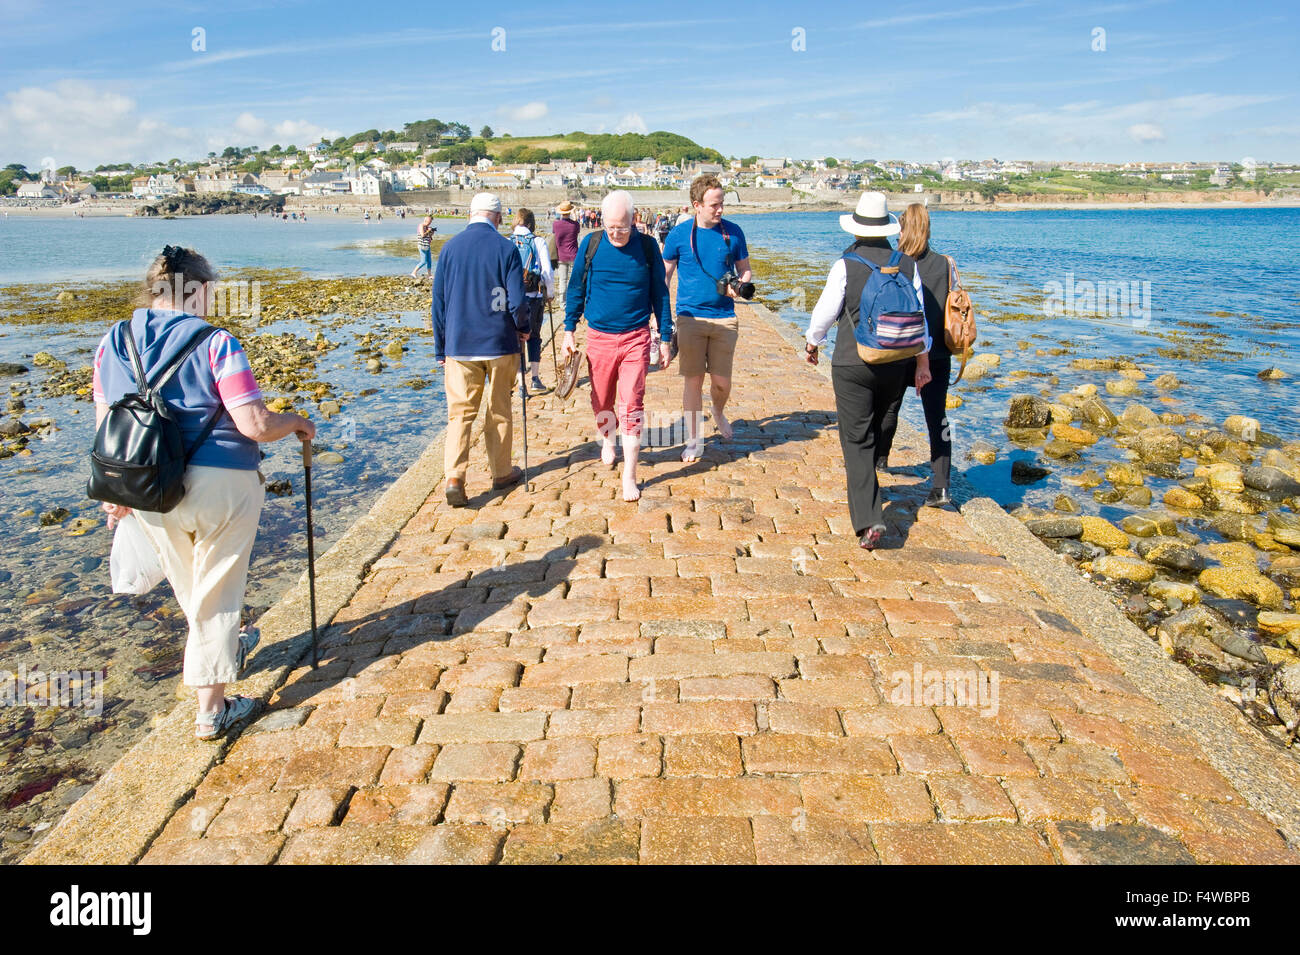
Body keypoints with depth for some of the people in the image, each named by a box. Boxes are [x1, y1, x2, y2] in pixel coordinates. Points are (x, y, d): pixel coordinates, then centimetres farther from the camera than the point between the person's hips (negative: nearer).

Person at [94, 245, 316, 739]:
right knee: (216, 589, 9)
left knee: (188, 585, 26)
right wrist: (296, 423, 0)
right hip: (220, 484, -5)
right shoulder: (215, 343, -14)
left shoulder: (112, 345, 3)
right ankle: (211, 709, 17)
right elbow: (256, 425, -20)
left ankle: (225, 645, 52)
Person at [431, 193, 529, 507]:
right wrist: (523, 328, 9)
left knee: (460, 412, 4)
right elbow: (517, 301, -13)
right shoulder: (505, 248, -8)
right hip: (500, 343, -1)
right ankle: (501, 472, 25)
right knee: (500, 410, 13)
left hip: (459, 344, 2)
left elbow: (438, 302, 4)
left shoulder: (450, 247, 1)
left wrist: (440, 348, 13)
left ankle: (454, 478, -11)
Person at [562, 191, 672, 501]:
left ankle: (629, 476, -1)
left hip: (636, 338, -2)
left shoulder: (647, 247, -3)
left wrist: (665, 339, 6)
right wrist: (569, 331, 7)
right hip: (599, 337, 2)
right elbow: (577, 290, 9)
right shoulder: (591, 244, -2)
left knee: (631, 405, -8)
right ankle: (608, 441, 45)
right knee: (601, 403, 13)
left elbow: (660, 294, 6)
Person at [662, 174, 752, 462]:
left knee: (722, 383, 4)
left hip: (724, 318, 1)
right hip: (690, 317, -1)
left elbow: (745, 270, 13)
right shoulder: (679, 234, -1)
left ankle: (718, 412, 39)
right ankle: (693, 440, 13)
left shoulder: (732, 232, 3)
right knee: (692, 380, 1)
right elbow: (663, 276, 8)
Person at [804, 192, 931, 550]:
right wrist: (922, 361, 13)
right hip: (895, 364, 5)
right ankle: (865, 486, 42)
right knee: (874, 429, 24)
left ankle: (868, 520, -12)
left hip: (852, 364, -4)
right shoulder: (907, 264, 1)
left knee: (856, 440, -2)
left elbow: (825, 311, -4)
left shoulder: (845, 265, -11)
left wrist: (812, 342, 14)